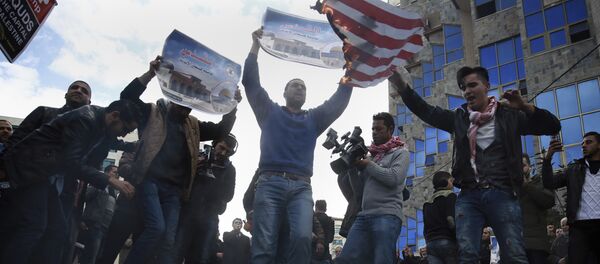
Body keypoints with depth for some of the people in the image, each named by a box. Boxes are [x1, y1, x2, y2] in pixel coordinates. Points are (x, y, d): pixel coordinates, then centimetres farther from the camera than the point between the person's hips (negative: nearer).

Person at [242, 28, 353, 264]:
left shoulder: (314, 118, 26)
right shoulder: (270, 112, 21)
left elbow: (340, 99, 19)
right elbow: (250, 81, 14)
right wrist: (256, 45, 12)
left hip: (301, 188, 2)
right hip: (270, 184, -1)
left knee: (302, 238, -24)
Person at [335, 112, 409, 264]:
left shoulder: (400, 152, 8)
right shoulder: (371, 155, 24)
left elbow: (394, 178, -11)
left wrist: (367, 165, -1)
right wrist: (354, 166, 8)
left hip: (387, 216, -6)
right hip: (364, 216, 6)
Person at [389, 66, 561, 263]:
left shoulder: (509, 115, 9)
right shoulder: (459, 117, 16)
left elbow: (553, 126, 7)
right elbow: (425, 111, 10)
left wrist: (525, 107, -9)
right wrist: (400, 85, -2)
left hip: (503, 195, -2)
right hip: (469, 196, 2)